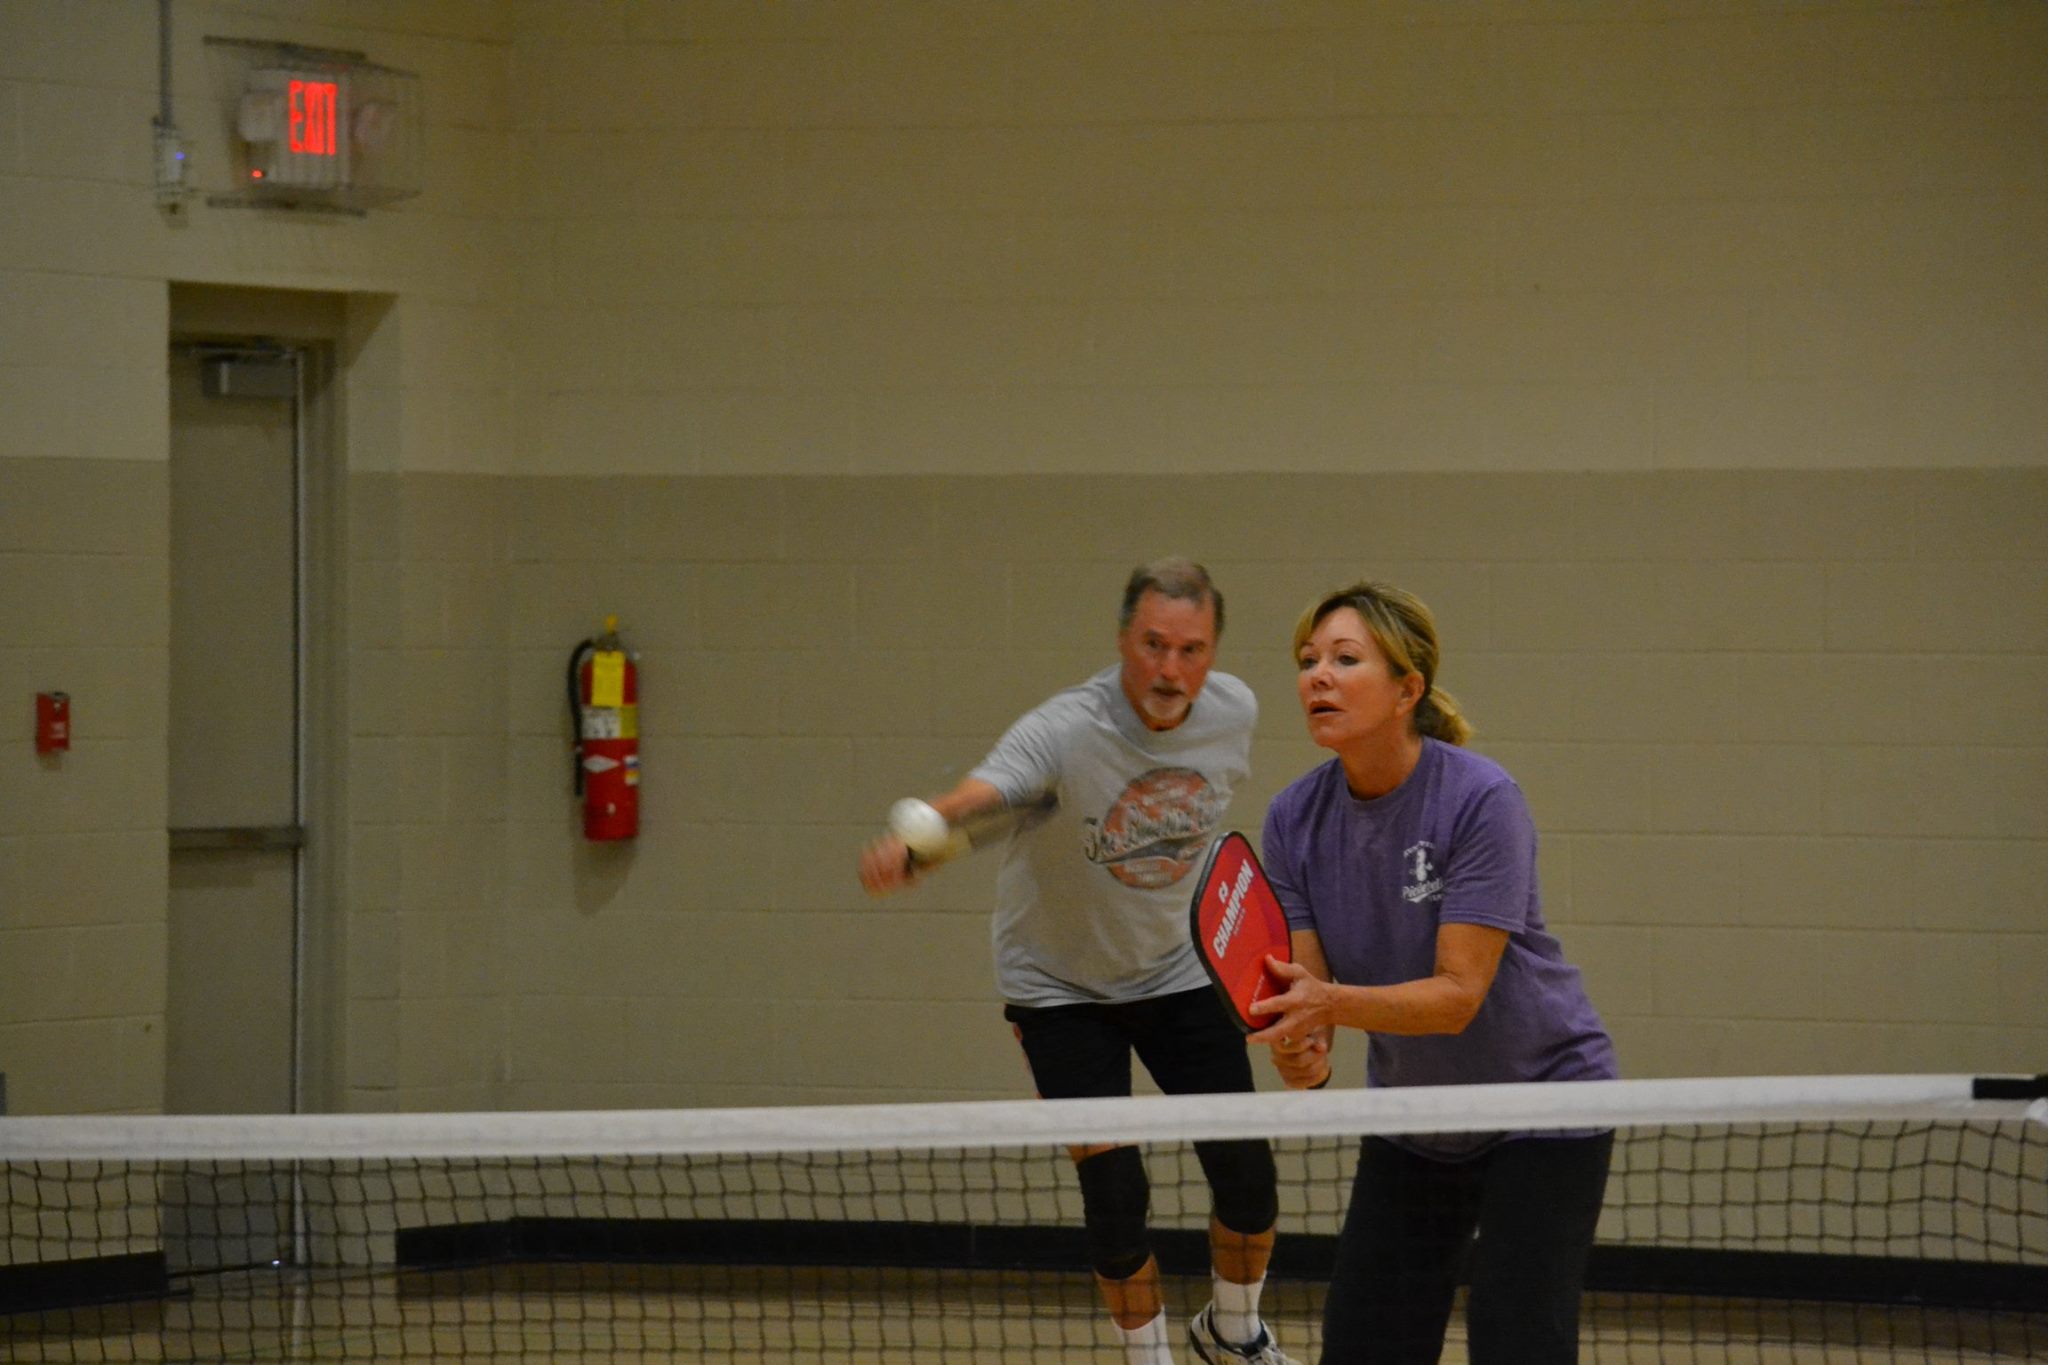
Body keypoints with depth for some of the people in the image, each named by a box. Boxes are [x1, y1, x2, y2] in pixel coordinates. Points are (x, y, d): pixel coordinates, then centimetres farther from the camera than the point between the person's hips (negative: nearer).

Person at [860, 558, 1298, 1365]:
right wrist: (913, 840, -71)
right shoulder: (1063, 733, -31)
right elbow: (975, 796, -50)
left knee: (1247, 1176, 0)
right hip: (1061, 986, -4)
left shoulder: (1232, 711, -13)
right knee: (1115, 1196, -9)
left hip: (1178, 969, 4)